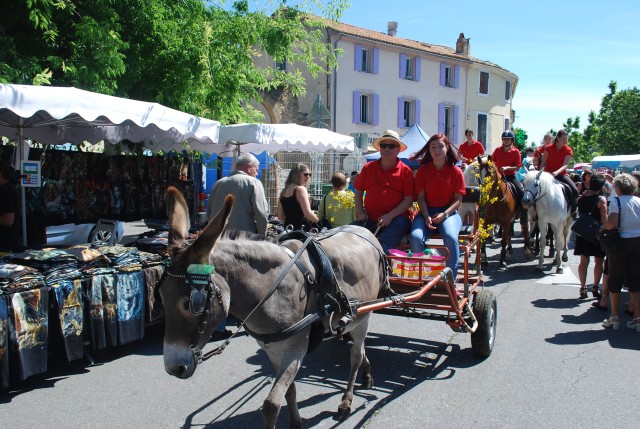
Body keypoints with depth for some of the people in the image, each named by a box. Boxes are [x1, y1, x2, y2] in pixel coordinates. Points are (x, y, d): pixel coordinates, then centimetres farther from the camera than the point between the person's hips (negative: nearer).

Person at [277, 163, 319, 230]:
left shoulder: (283, 191, 13)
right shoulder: (300, 189, -9)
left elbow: (280, 216, 15)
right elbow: (308, 214, -18)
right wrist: (319, 221, -3)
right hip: (302, 229, -8)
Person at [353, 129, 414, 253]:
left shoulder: (405, 171, 5)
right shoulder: (368, 168, 15)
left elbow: (409, 200, -1)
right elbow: (358, 192, 21)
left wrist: (390, 216, -14)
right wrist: (360, 213, 3)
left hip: (395, 219, -3)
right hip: (369, 219, 3)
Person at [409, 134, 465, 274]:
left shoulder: (455, 171, 5)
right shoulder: (422, 171, 8)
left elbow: (458, 198, 2)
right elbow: (420, 197, 3)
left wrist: (444, 214, -15)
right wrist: (426, 217, -13)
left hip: (449, 212, -1)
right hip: (427, 211, 1)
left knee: (451, 237, -33)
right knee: (415, 237, -28)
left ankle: (451, 278, -17)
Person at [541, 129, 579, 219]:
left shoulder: (568, 150, -2)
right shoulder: (548, 148, -1)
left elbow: (565, 165, -14)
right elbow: (543, 163, 2)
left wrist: (557, 172, -32)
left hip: (562, 174, 0)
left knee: (575, 190, -19)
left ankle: (574, 211, 2)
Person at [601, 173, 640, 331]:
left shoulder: (616, 202, -10)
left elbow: (611, 223, -23)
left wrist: (601, 227, -4)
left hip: (621, 242, -4)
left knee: (615, 279, 7)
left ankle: (614, 317, 12)